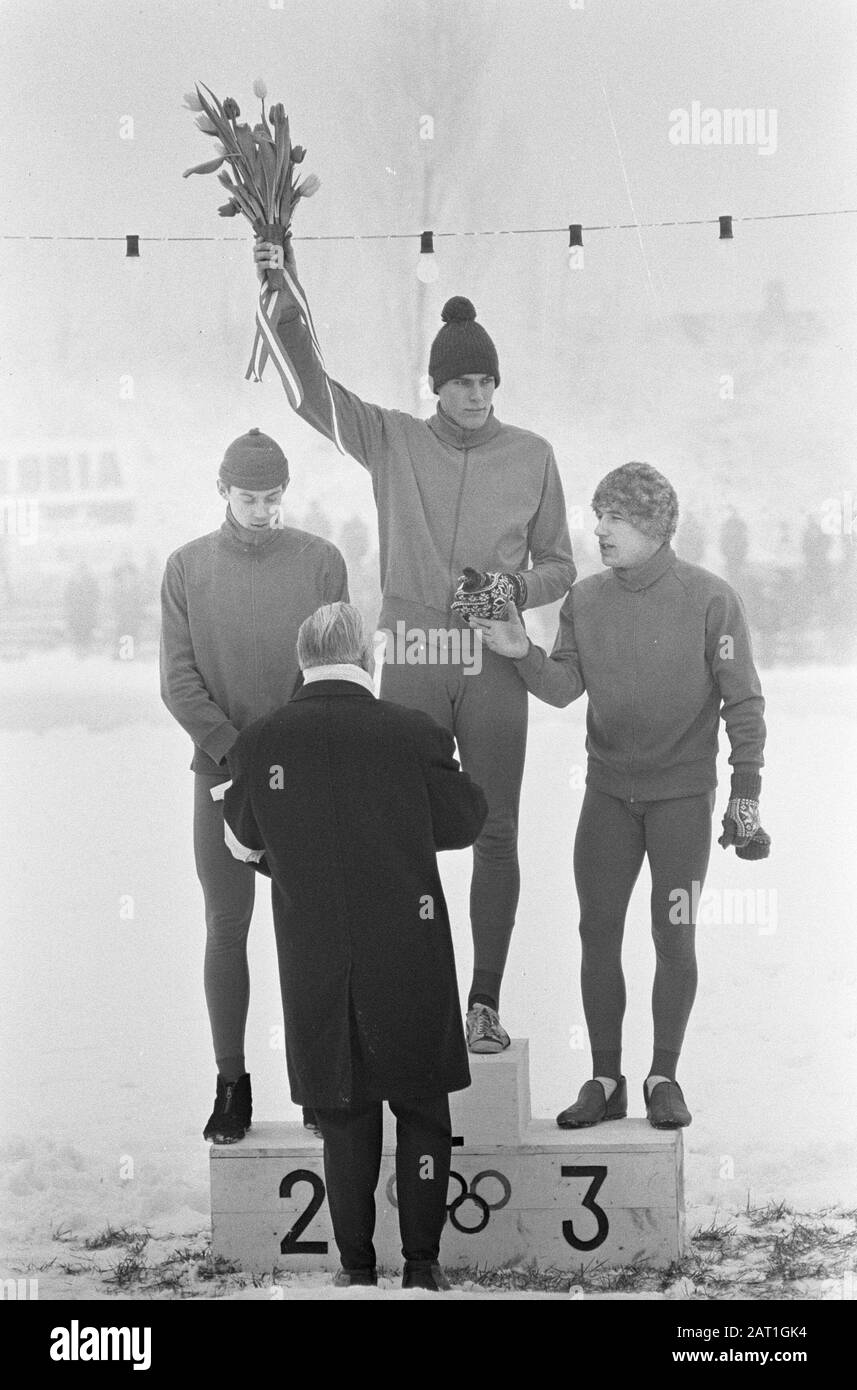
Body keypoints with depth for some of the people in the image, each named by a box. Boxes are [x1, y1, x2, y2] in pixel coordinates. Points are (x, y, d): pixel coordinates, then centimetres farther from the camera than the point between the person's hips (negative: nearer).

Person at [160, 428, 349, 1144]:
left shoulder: (320, 560, 1)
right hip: (223, 771, 1)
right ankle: (231, 1084, 11)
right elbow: (179, 681, -1)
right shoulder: (187, 567, 3)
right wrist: (237, 749, -13)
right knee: (226, 927, 3)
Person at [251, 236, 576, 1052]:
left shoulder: (531, 457, 5)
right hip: (410, 661, 0)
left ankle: (485, 1001, 5)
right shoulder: (392, 442, 4)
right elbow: (308, 387, -7)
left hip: (494, 662, 0)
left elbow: (559, 566, 11)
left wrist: (517, 585, -11)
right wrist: (281, 294, -19)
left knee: (495, 831, -1)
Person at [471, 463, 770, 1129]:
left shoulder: (710, 599, -8)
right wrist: (522, 653, -19)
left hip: (682, 793, -3)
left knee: (674, 939, 1)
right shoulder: (586, 599, 3)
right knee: (598, 935, 3)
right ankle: (606, 1080, 14)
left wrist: (746, 792, -8)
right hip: (608, 791, 4)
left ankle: (664, 1077, 15)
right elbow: (565, 686, 0)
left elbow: (743, 701, -6)